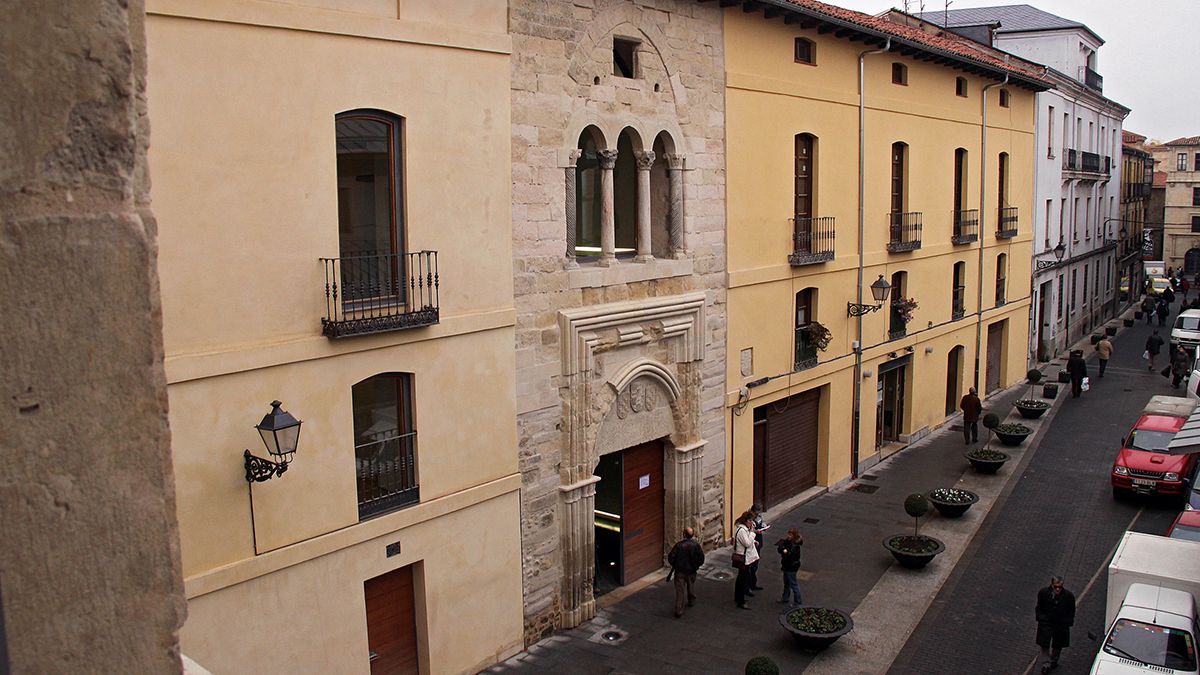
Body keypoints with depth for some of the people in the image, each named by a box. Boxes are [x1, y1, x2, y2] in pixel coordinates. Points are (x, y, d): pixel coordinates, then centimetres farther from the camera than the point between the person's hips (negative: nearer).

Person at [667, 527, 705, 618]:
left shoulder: (678, 544, -14)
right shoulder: (696, 545, -10)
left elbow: (670, 558, -12)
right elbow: (701, 559, -6)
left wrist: (674, 566, 7)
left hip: (679, 571, -2)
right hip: (691, 571, 2)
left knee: (680, 590, 1)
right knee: (691, 587, 27)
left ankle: (678, 610, -3)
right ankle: (691, 601, 47)